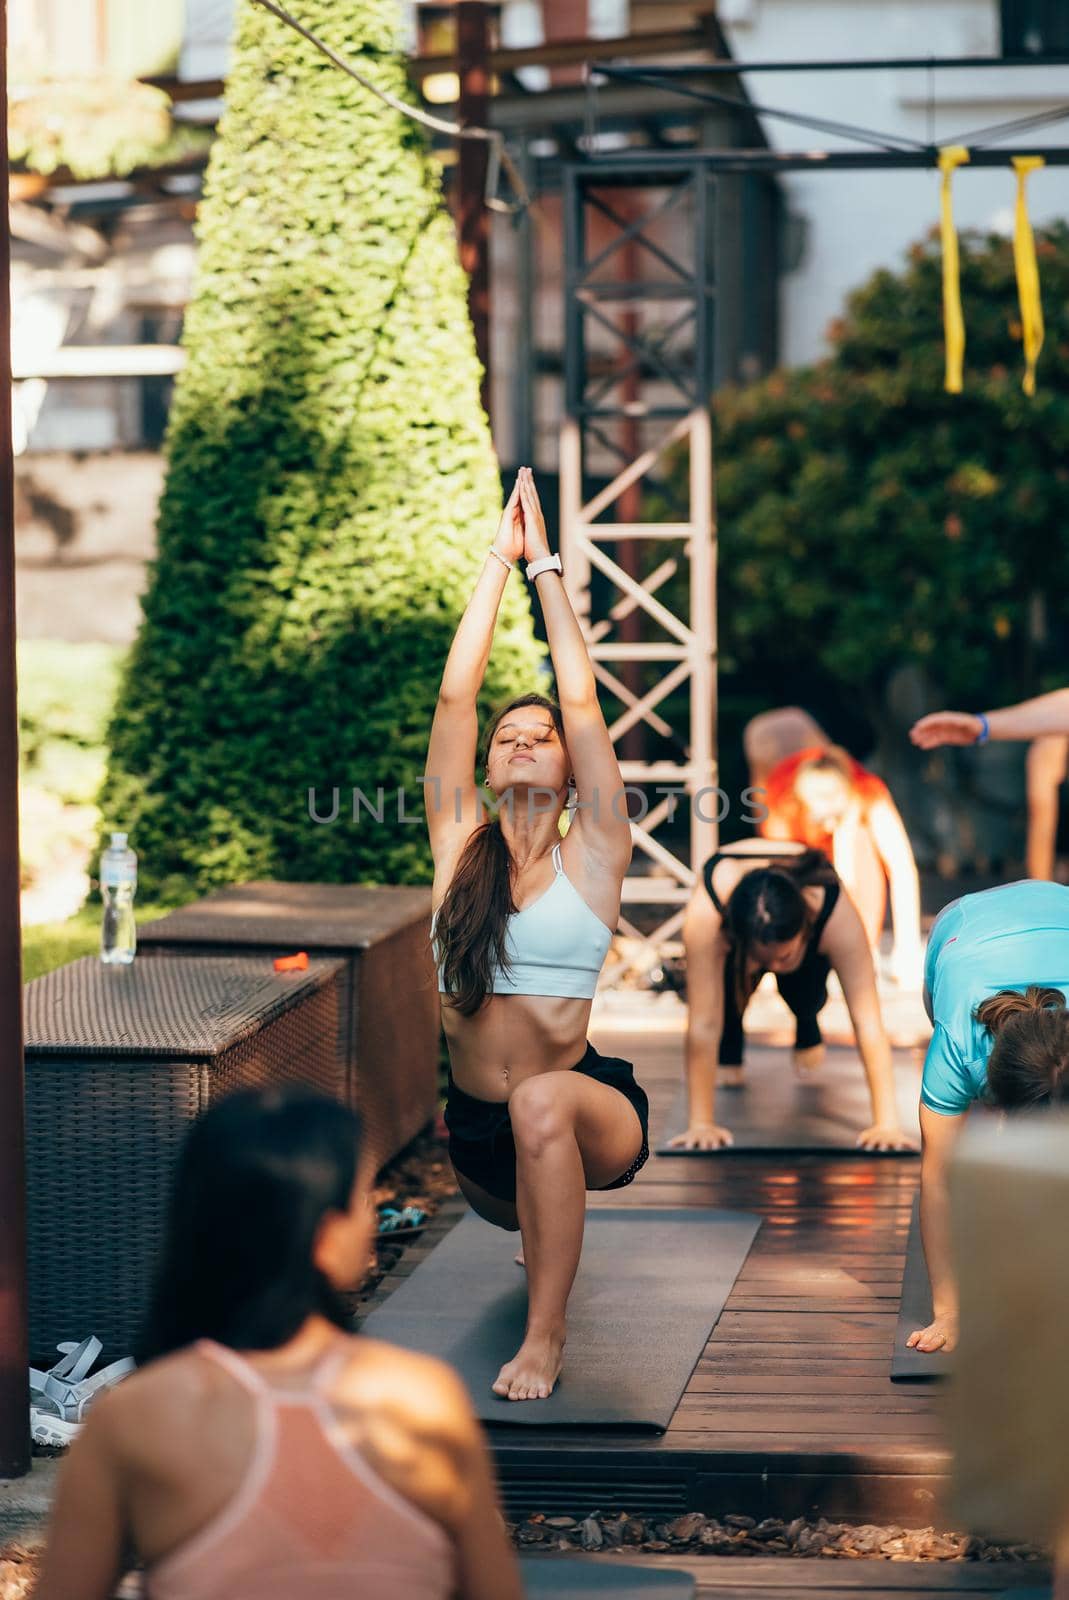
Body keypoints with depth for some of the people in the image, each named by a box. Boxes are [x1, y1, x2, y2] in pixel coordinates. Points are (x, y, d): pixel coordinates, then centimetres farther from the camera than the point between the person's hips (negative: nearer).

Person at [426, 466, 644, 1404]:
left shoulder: (590, 855, -4)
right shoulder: (460, 845, 4)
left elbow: (583, 701, -7)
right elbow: (456, 695, -1)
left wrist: (545, 566, 1)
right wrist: (499, 560, 3)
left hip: (591, 1114, -6)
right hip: (480, 1134, 6)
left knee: (541, 1102, -38)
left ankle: (546, 1335, -27)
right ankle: (552, 1240, 69)